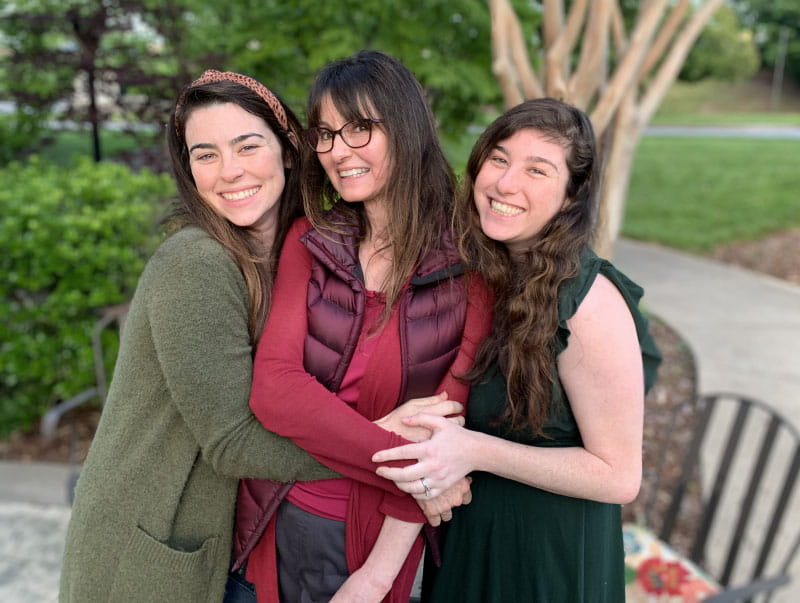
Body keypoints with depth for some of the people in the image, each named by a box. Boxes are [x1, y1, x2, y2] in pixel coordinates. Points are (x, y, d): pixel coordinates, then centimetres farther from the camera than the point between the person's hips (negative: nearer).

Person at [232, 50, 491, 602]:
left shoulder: (469, 261, -12)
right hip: (280, 514, 3)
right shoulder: (309, 241, -4)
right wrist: (403, 460, -23)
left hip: (378, 531, -2)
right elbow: (272, 387, -14)